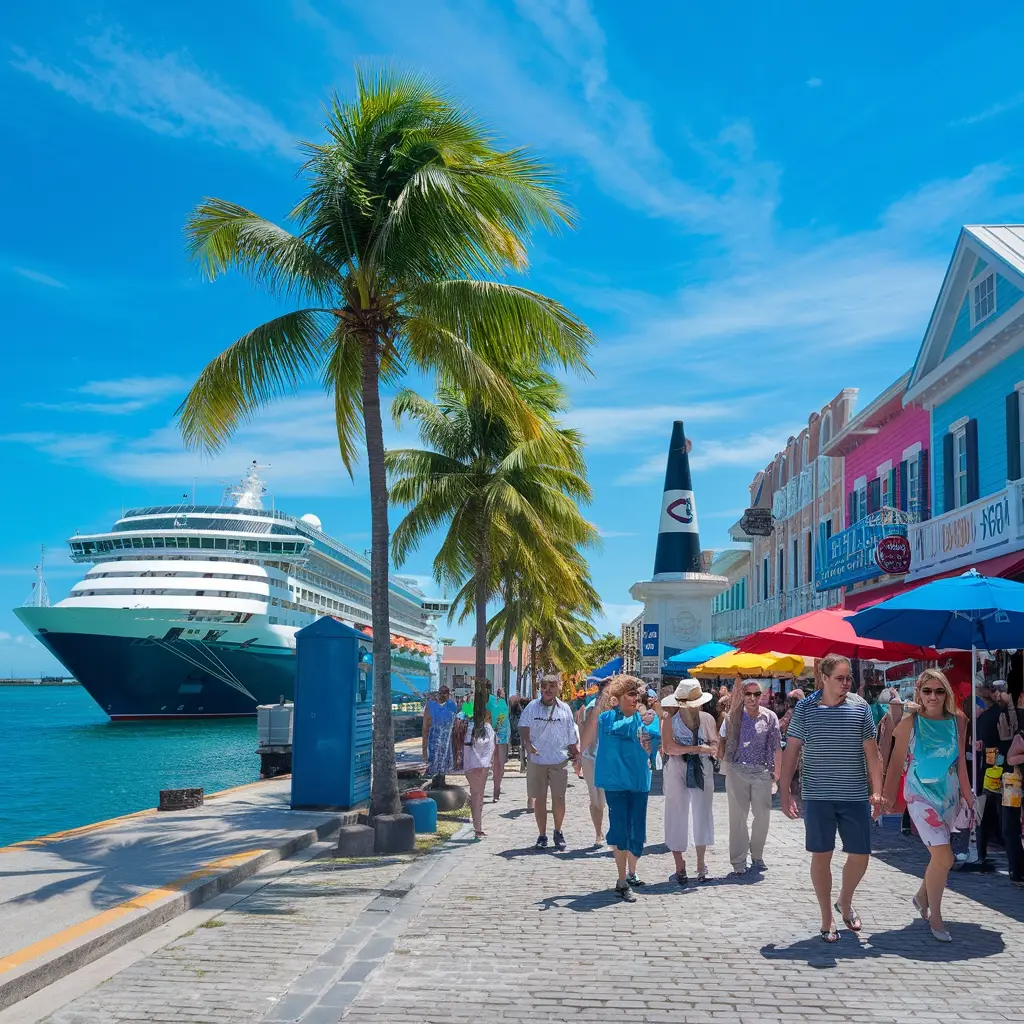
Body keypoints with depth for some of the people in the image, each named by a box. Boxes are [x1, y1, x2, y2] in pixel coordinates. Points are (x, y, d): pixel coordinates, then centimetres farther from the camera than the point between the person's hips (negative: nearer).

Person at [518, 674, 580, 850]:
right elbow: (523, 727, -7)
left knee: (559, 798, 2)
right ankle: (542, 835, 15)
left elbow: (572, 735, 12)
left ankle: (558, 833, 21)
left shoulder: (565, 709, 6)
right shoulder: (532, 707, 3)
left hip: (559, 760, 0)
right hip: (536, 759, 0)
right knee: (539, 799, 5)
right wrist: (527, 743, -23)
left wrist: (575, 752, 10)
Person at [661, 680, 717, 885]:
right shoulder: (670, 720, -2)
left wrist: (683, 749, -16)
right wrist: (697, 748, -15)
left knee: (703, 815, 6)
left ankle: (701, 864, 17)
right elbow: (668, 748, -14)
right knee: (677, 816, 1)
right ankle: (679, 866, 8)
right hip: (677, 771, -3)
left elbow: (714, 746, -1)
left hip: (703, 771, 3)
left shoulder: (707, 719, 6)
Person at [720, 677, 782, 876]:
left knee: (763, 815, 5)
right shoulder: (734, 715, 0)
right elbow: (724, 739, -2)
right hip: (737, 770, -1)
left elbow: (776, 747, 3)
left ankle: (757, 856, 25)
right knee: (737, 816, 1)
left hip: (761, 771, 1)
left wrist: (777, 771, 1)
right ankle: (738, 864, 5)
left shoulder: (769, 717, 1)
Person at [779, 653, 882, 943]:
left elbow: (871, 752, 4)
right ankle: (827, 918, 19)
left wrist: (876, 790, -2)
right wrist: (785, 792, -6)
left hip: (855, 797, 2)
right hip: (818, 796, -2)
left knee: (860, 856, 7)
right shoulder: (804, 708, -4)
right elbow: (791, 752, -1)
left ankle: (845, 902, 34)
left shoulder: (860, 707, 1)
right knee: (821, 855, 4)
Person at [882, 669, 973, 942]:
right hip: (921, 794, -4)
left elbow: (961, 763, 6)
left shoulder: (957, 721, 0)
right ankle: (935, 917, 5)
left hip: (949, 794, 4)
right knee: (944, 857, -12)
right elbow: (897, 761, -4)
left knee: (939, 855, 10)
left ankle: (922, 896, 38)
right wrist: (888, 795, -3)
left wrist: (968, 796, 7)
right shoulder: (910, 722, -8)